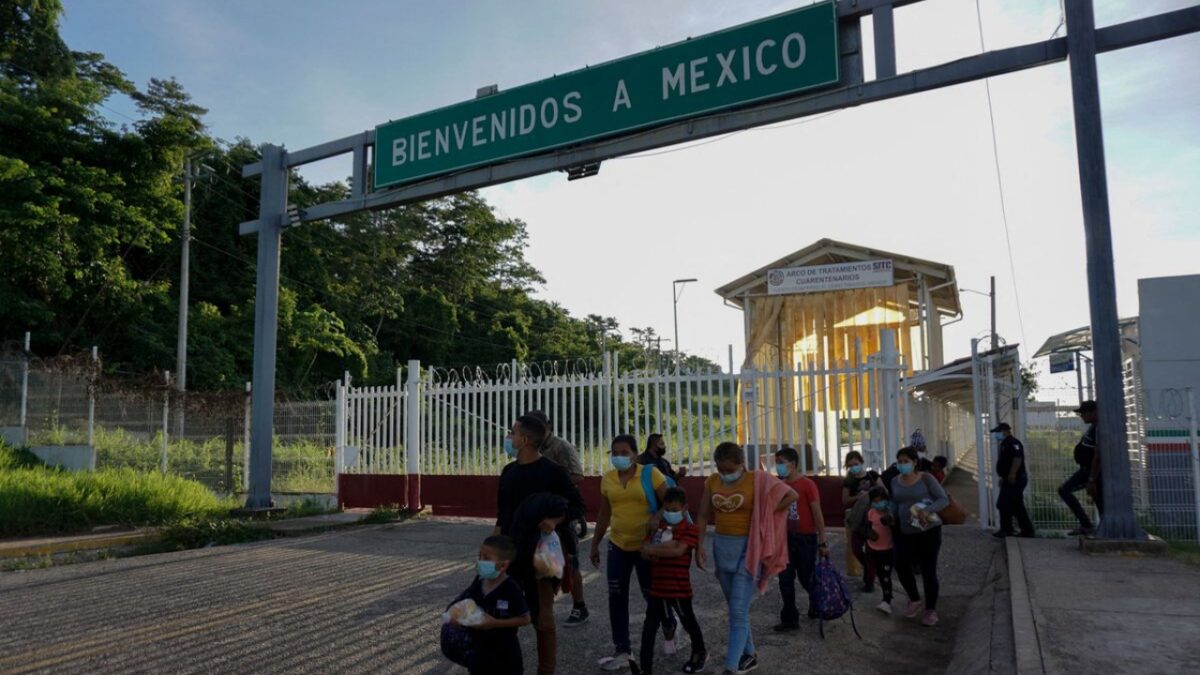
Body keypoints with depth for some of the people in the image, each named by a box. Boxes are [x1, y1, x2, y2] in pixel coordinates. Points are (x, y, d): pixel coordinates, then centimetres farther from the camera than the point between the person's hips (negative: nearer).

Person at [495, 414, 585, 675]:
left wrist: (556, 520, -25)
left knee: (542, 617, 3)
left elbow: (578, 506, -8)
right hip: (510, 553, 6)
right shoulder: (509, 471, 9)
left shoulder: (553, 471, -10)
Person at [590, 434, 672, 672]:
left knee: (652, 594, 11)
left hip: (646, 545, -3)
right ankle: (623, 651, 12)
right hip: (617, 545, 4)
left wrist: (658, 517, -29)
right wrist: (595, 544, 13)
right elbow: (604, 514, 11)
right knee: (617, 599, 2)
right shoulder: (607, 479, 2)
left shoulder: (650, 474, -9)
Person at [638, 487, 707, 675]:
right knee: (649, 627, -1)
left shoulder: (689, 529, -12)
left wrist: (654, 550, -21)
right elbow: (645, 551, -4)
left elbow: (678, 550, -27)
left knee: (688, 622, 18)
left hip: (680, 589, -4)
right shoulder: (657, 527, 5)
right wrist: (664, 547, -22)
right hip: (657, 587, 4)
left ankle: (700, 652, 44)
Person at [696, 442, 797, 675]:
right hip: (721, 546, 5)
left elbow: (791, 495, -8)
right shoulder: (712, 482, 2)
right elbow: (704, 516, 6)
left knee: (738, 610, -8)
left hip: (747, 548, -5)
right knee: (736, 608, 16)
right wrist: (699, 547, -1)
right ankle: (749, 654, 32)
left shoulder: (758, 480, -10)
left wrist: (765, 515, -9)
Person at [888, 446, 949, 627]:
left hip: (929, 530, -4)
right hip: (905, 533, 4)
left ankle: (931, 610, 19)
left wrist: (927, 510, -26)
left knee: (928, 570, 0)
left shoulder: (926, 479, -8)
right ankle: (914, 600, 19)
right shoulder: (895, 482, 6)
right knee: (901, 566, -8)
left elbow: (944, 500, -10)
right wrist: (891, 519, -2)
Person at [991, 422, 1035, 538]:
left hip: (1014, 480, -11)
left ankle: (1006, 530, 1)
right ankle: (1027, 531, 17)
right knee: (1017, 506, 13)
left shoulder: (1012, 443, -14)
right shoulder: (1005, 444, 18)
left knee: (1004, 505, -6)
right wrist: (1004, 477, 23)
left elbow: (1017, 458, -28)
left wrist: (1012, 474, -30)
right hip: (1009, 480, 11)